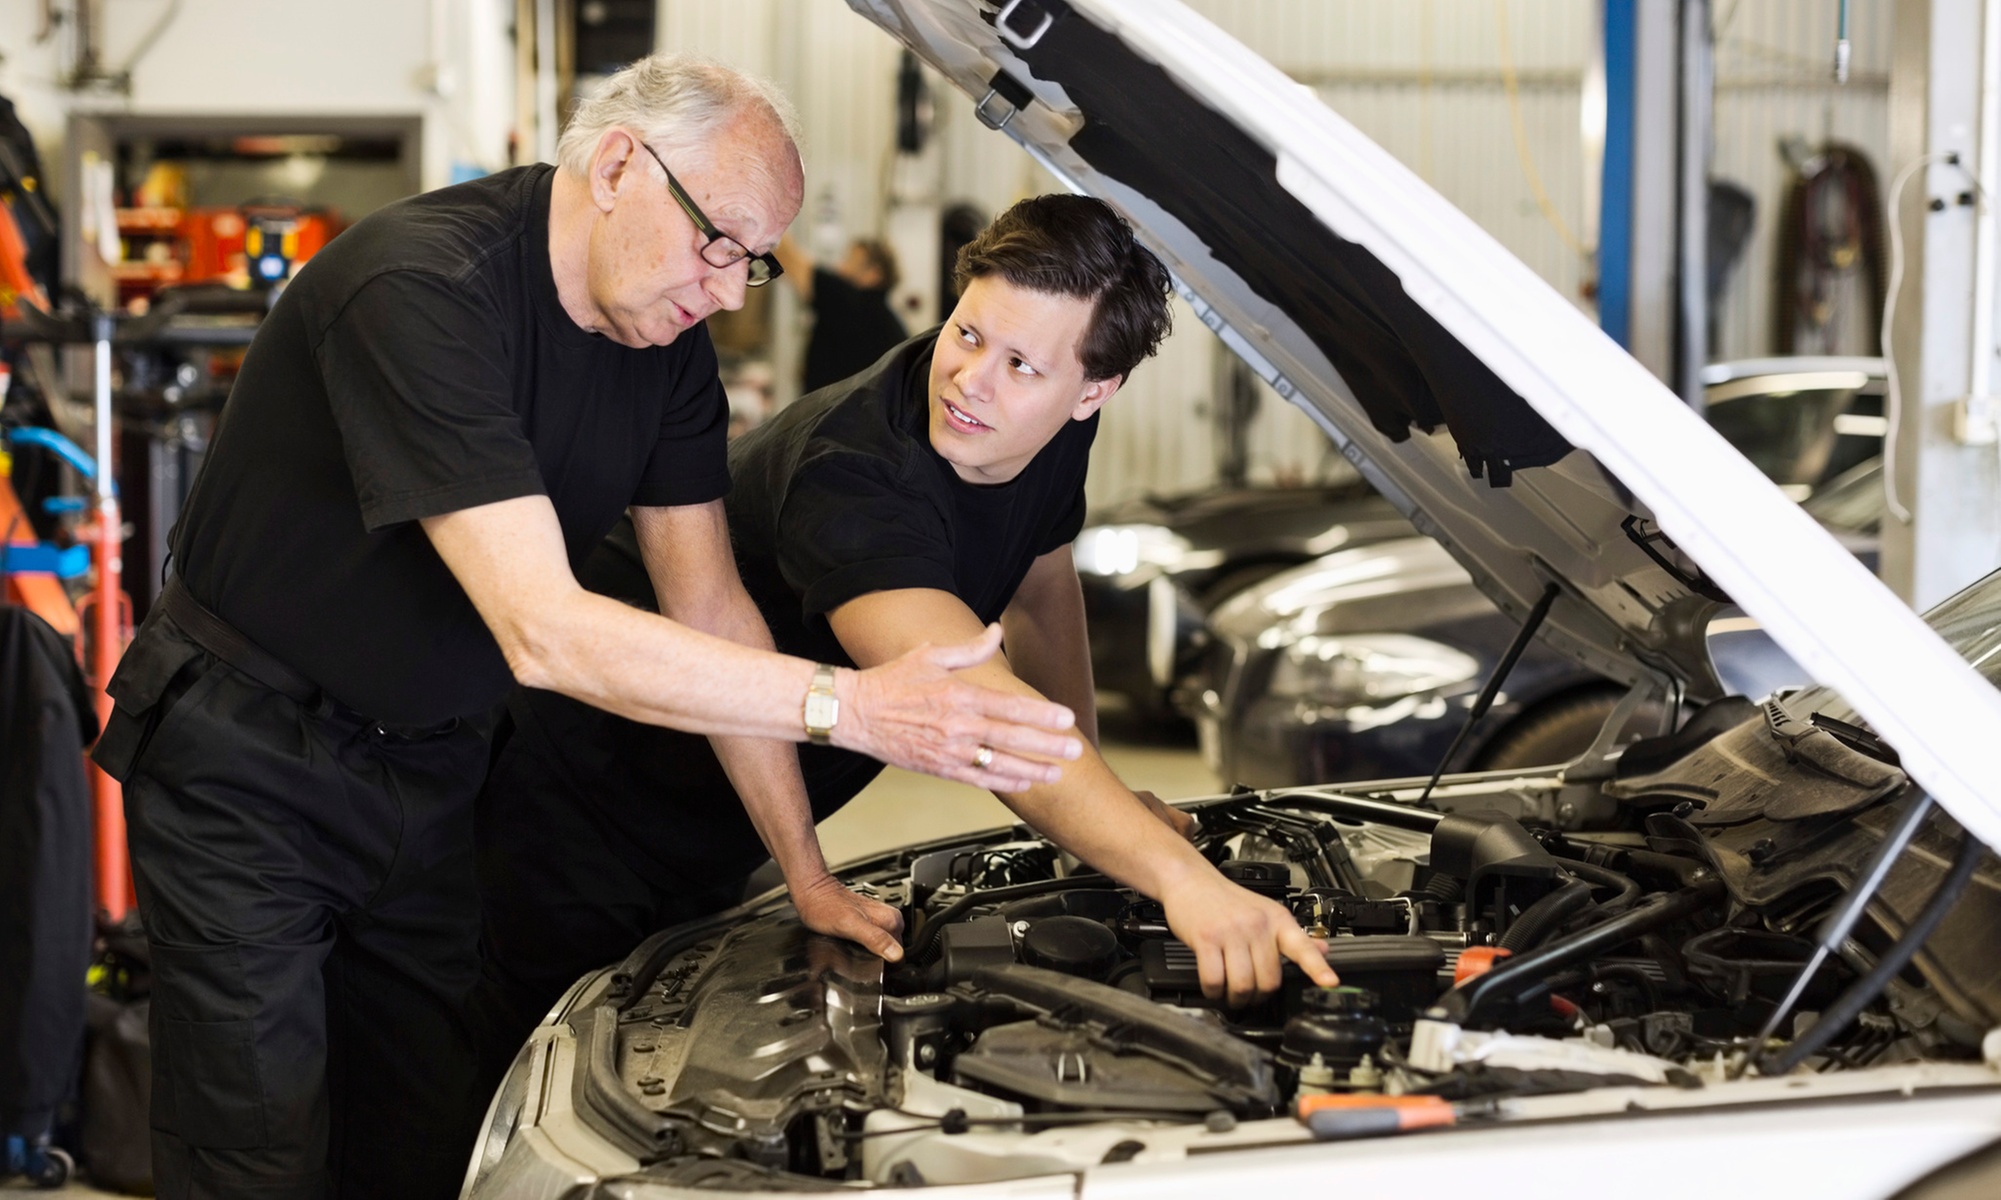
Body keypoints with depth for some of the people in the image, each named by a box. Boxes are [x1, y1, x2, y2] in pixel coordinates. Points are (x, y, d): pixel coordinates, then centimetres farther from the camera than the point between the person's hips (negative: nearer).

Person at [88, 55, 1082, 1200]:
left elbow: (711, 605, 2)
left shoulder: (667, 342, -4)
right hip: (250, 766, -7)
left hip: (428, 765, 7)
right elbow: (542, 631, -36)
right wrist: (850, 706, -39)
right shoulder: (424, 288, -30)